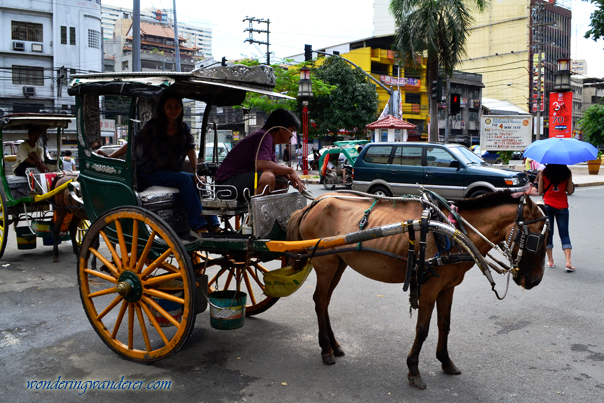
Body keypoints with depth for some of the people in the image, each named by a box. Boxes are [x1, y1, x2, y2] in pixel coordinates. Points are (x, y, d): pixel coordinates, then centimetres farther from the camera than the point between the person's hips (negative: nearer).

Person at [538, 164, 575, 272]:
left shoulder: (543, 173, -5)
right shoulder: (567, 173, -5)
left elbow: (540, 191, -1)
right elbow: (570, 191, -2)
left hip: (547, 205, 0)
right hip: (562, 206, 0)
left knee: (548, 233, 10)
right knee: (564, 234, 5)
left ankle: (550, 260, 13)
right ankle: (568, 261, -6)